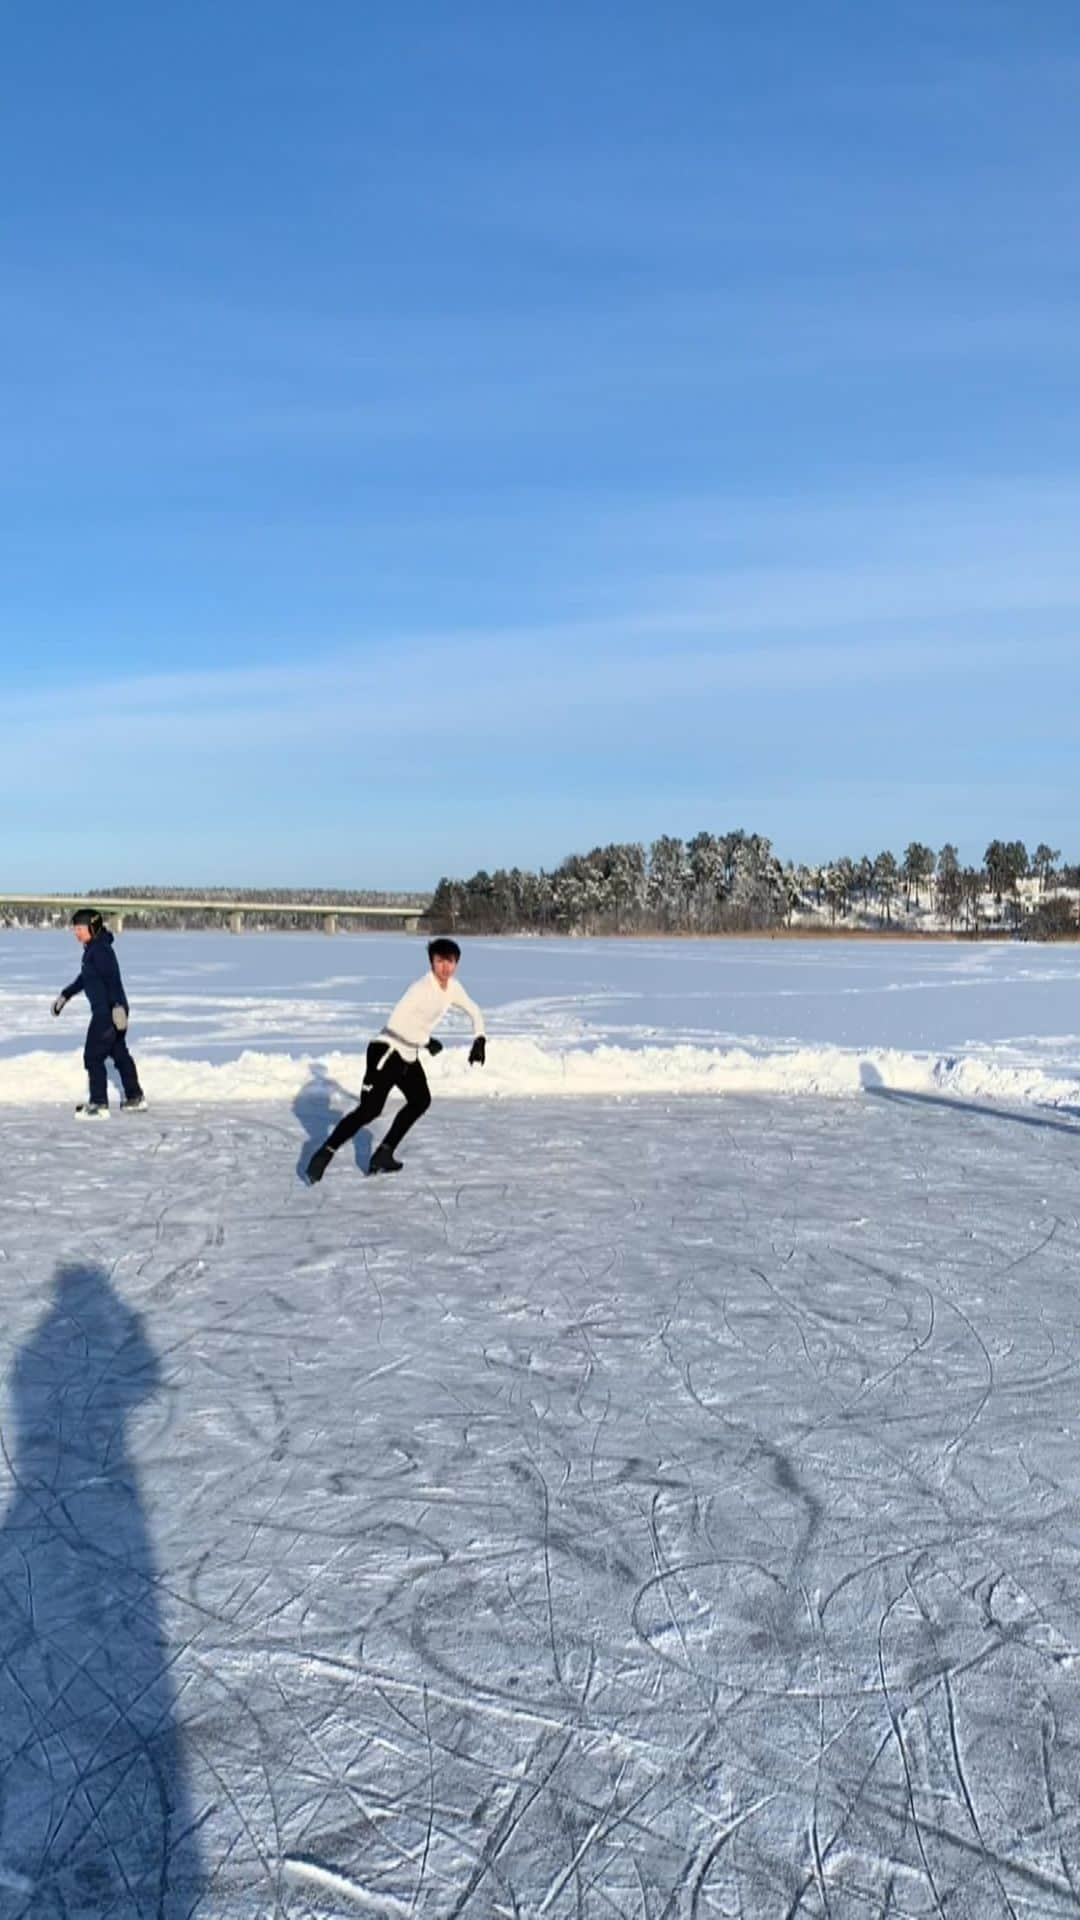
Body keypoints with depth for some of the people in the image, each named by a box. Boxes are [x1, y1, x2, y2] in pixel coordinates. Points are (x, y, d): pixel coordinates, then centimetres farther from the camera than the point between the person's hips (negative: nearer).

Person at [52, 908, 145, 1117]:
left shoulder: (100, 949, -17)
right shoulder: (92, 949, 15)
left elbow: (113, 978, -27)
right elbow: (84, 978, 28)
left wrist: (117, 1006, -34)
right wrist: (64, 996, 35)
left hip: (108, 1013, -11)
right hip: (106, 1011, 11)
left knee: (93, 1056, -6)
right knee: (119, 1053, 20)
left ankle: (99, 1105, -2)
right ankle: (135, 1098, 31)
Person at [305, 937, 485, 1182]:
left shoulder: (453, 988, 4)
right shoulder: (422, 988, -22)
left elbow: (474, 1011, 21)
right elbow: (396, 1022, -30)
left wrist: (479, 1039, 8)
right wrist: (426, 1041, -24)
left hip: (408, 1055, 9)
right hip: (387, 1051, -9)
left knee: (421, 1101, 20)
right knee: (370, 1108, -17)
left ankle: (383, 1155, 24)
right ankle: (324, 1154, -11)